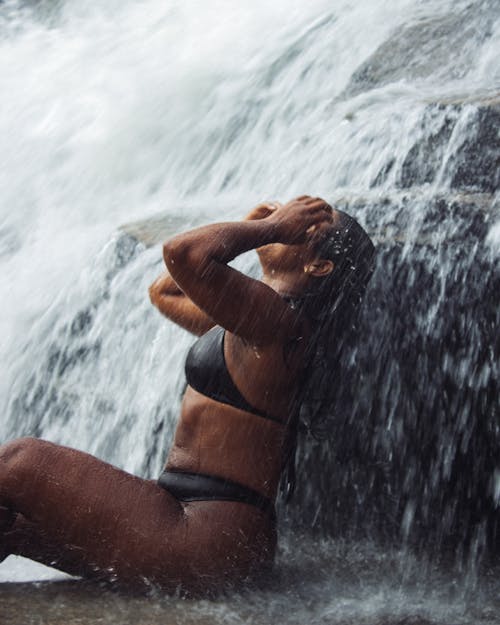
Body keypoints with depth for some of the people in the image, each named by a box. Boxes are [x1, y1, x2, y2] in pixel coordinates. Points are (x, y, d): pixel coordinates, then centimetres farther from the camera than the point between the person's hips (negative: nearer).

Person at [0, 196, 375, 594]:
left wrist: (274, 226, -13)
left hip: (209, 537, -10)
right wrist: (249, 228, 21)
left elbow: (184, 252, -30)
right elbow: (164, 292, 29)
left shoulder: (279, 321, -15)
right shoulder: (253, 323, 17)